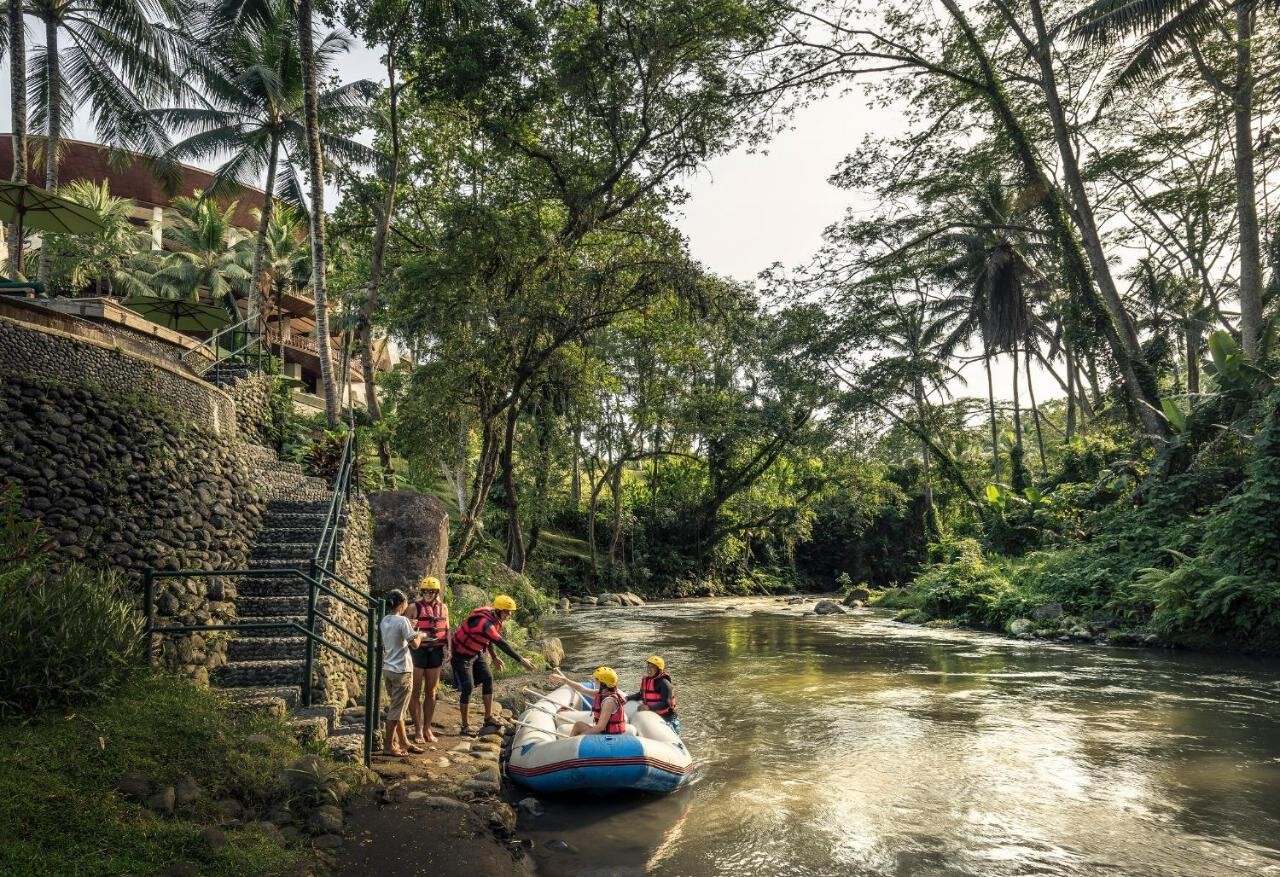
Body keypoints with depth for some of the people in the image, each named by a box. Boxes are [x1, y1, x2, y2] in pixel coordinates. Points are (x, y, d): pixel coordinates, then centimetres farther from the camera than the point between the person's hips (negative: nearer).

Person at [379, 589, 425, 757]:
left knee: (397, 708, 17)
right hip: (401, 671, -8)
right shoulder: (402, 621, -18)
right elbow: (414, 644, -16)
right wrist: (420, 635, 3)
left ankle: (404, 742, 25)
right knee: (396, 710, 2)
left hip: (387, 669, 8)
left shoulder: (384, 621, 6)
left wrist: (410, 628, 18)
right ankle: (388, 746, 8)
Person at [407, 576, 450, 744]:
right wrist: (411, 628, -27)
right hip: (418, 651, -4)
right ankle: (418, 730, 10)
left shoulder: (443, 608, 7)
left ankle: (427, 729, 20)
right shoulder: (415, 607, -5)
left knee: (431, 692, 10)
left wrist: (448, 648, 4)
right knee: (416, 692, 2)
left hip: (436, 652, 4)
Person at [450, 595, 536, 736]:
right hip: (462, 655, -9)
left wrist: (494, 657, 8)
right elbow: (502, 644, -37)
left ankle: (488, 717, 13)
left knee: (487, 679, 4)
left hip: (476, 653, 9)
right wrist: (521, 660, -36)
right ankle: (465, 727, 2)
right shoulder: (484, 622, -35)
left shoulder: (494, 618, -6)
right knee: (467, 687, -9)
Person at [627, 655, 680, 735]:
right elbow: (641, 694, 18)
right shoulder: (645, 680, 2)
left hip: (667, 718, -8)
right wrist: (628, 698, 2)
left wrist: (649, 707, -33)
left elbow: (666, 704, -26)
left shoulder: (663, 683, -22)